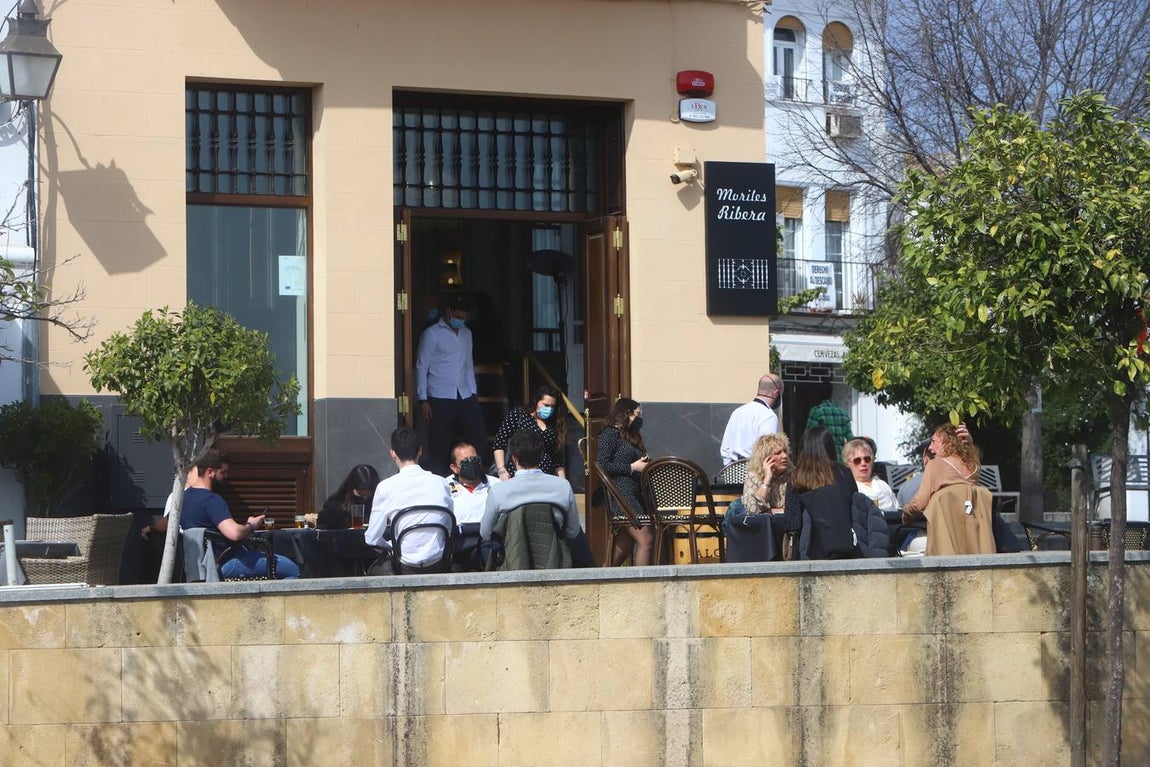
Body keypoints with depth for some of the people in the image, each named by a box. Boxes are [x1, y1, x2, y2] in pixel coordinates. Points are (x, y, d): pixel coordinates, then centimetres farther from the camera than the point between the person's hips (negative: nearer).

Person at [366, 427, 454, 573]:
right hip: (438, 565, 3)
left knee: (373, 570, 25)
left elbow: (372, 539, -5)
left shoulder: (386, 488, -10)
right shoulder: (440, 483, -2)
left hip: (406, 568, -3)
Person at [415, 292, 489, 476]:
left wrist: (473, 392, 14)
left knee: (479, 441, -1)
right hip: (440, 399, -5)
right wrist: (423, 400, -9)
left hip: (466, 398, 5)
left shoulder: (466, 334, 16)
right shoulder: (431, 335, -2)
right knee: (439, 447, -4)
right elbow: (421, 368, -3)